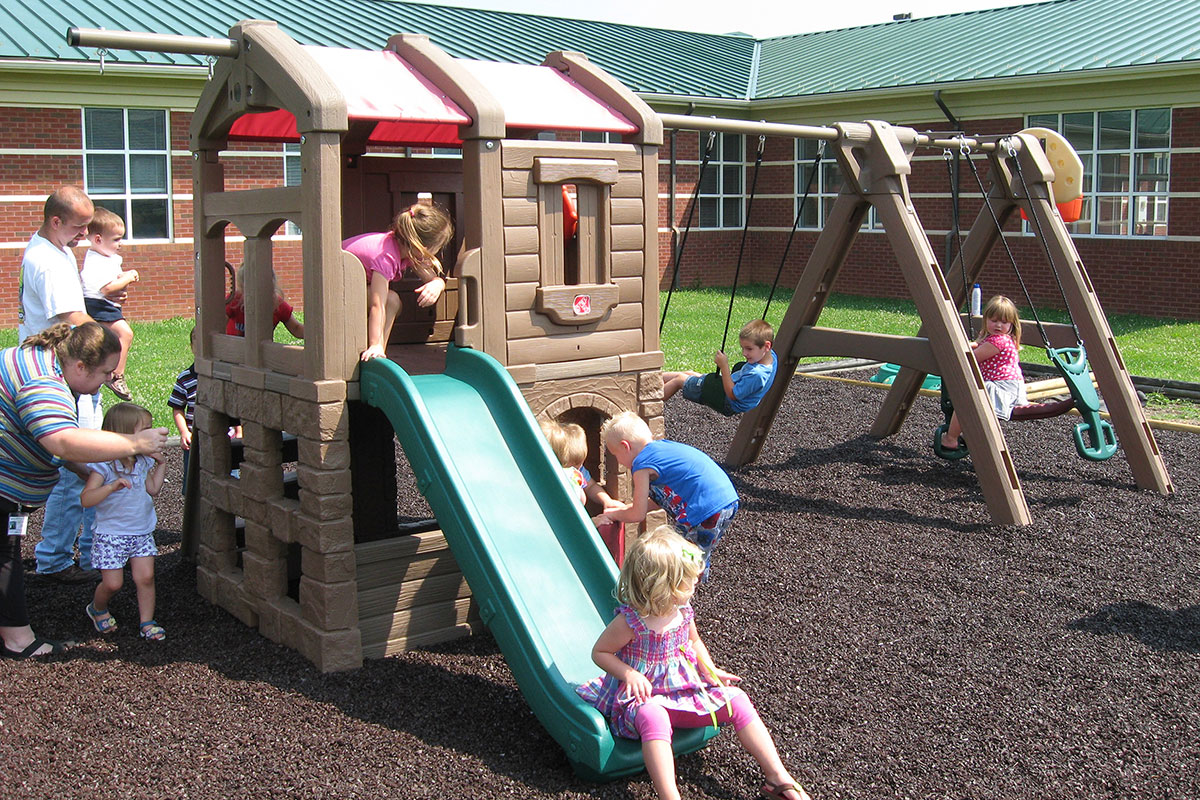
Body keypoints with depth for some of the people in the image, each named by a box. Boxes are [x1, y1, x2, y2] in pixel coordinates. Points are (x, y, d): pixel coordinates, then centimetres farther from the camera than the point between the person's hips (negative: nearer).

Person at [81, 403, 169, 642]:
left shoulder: (143, 462, 5)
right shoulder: (104, 465, -17)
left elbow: (152, 490, 19)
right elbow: (86, 499, -23)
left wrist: (161, 465, 11)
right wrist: (112, 487, -37)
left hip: (142, 533, 5)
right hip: (111, 535, -5)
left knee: (145, 577, -2)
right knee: (112, 583, 0)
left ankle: (147, 622, 10)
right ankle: (97, 609, 31)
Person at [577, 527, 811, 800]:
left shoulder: (683, 612, 0)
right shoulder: (629, 621, -20)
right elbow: (599, 652, -10)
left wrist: (709, 670, 3)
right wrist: (629, 674, -24)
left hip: (686, 689, 7)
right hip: (644, 695, -6)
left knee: (736, 699, -8)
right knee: (653, 717, -41)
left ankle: (777, 777, -3)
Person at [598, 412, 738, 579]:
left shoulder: (642, 464, -6)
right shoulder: (663, 445, 20)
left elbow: (638, 515, 0)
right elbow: (662, 498, 31)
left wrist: (613, 514, 18)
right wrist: (627, 507, 34)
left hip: (707, 514, -9)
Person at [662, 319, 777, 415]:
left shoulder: (757, 374, -40)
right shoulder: (771, 356, -14)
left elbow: (732, 395, -30)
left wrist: (724, 366, -32)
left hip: (726, 404, -9)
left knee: (679, 379, 8)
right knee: (689, 374, 23)